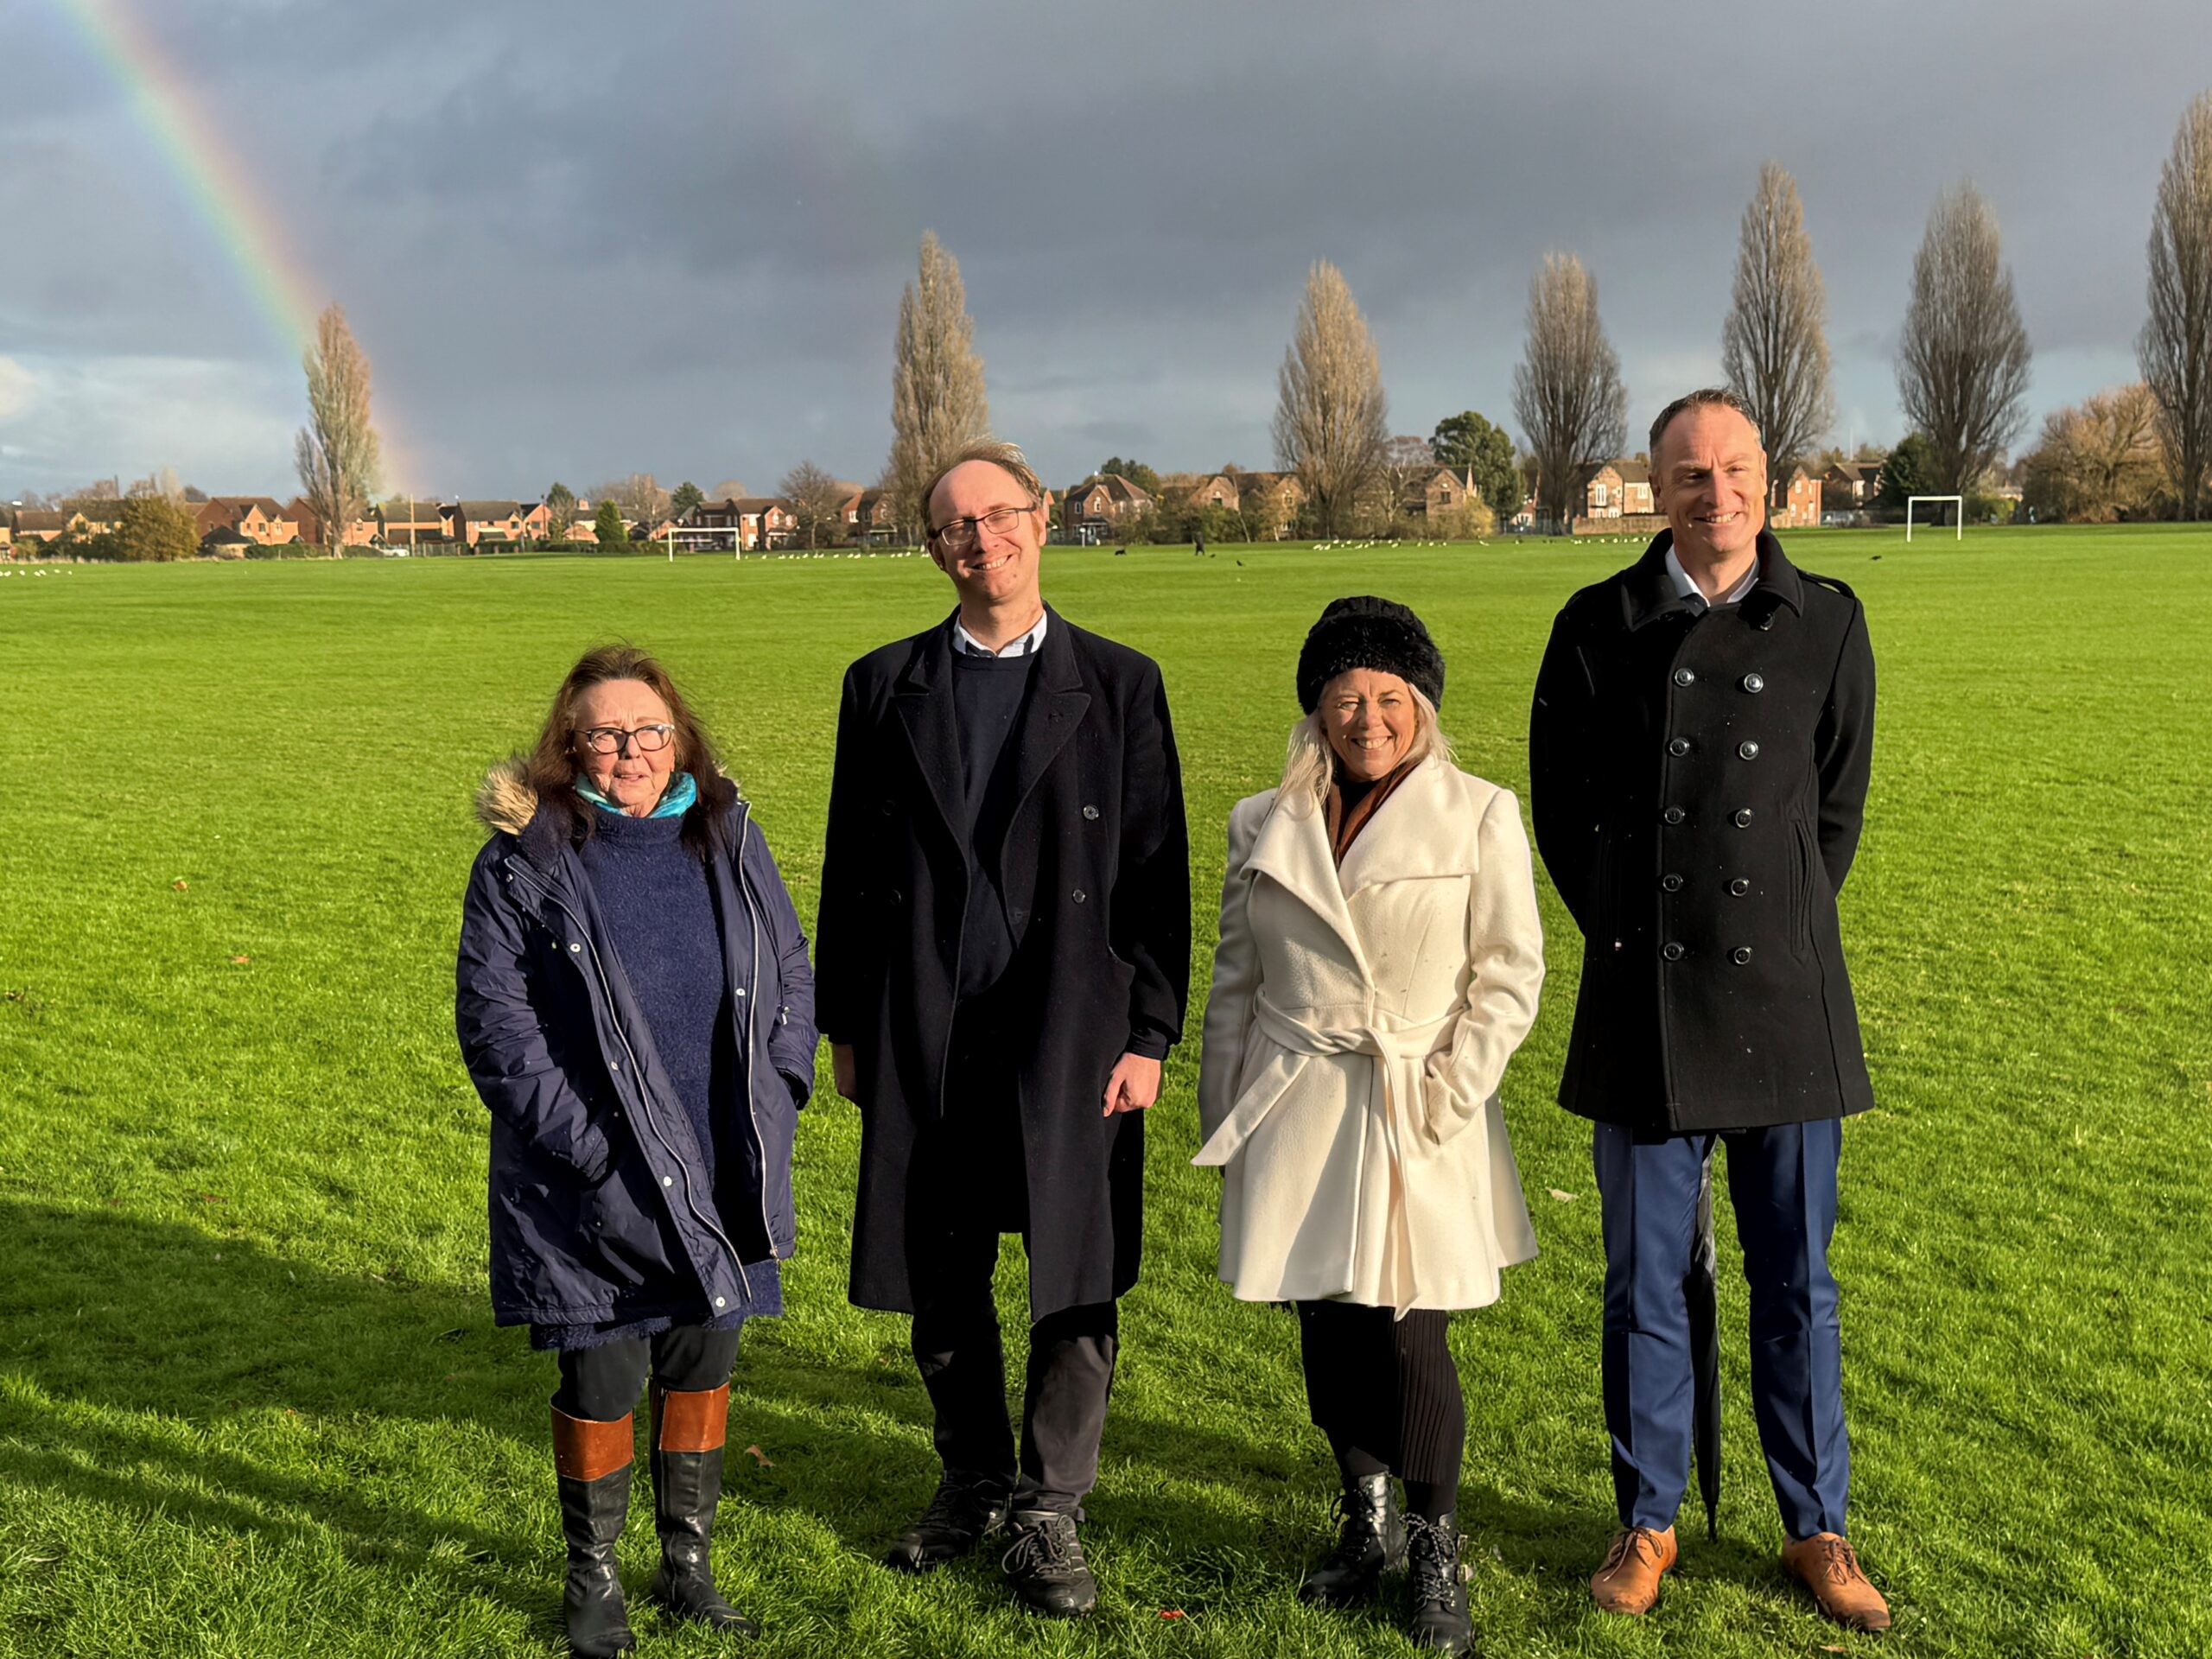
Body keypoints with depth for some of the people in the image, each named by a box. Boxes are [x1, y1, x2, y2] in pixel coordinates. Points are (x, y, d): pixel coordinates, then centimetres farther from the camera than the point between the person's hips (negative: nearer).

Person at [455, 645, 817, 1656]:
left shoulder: (726, 836, 4)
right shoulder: (523, 860, -7)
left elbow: (790, 968, 12)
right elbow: (494, 1023, -9)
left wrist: (776, 1098, 2)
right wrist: (588, 1146, -14)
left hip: (718, 1176, 4)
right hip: (596, 1185, -4)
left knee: (703, 1364, 14)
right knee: (601, 1381, 4)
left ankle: (687, 1564, 32)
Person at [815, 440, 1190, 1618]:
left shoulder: (1118, 684, 3)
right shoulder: (884, 686, 8)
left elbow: (1157, 871, 1)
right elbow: (849, 867, 9)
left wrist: (1149, 1036, -4)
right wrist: (844, 1026, 7)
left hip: (1070, 1033, -2)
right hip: (924, 1038, 2)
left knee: (1076, 1281, 3)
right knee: (939, 1283, 11)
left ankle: (1048, 1510, 19)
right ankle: (972, 1482, 31)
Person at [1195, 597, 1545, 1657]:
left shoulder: (1478, 817, -2)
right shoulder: (1266, 826, 7)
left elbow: (1511, 971, -3)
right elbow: (1234, 979, 11)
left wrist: (1449, 1099, -11)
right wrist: (1225, 1120, 9)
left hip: (1418, 1118, -3)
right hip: (1296, 1116, 3)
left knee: (1408, 1331, -3)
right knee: (1326, 1327, 11)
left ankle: (1434, 1555, 17)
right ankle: (1365, 1521, 32)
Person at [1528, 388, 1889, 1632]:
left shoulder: (1828, 624, 3)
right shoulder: (1600, 627, 1)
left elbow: (1840, 805, 10)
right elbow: (1560, 800, 7)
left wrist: (1786, 934, 6)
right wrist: (1623, 929, 3)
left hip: (1786, 999, 1)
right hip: (1644, 1002, 0)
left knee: (1798, 1285, 10)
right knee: (1646, 1285, 8)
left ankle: (1818, 1528, 25)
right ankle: (1649, 1522, 24)